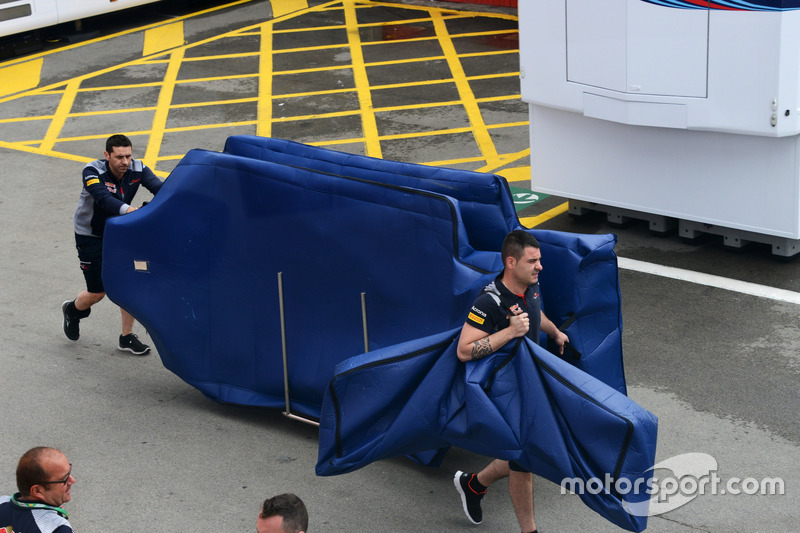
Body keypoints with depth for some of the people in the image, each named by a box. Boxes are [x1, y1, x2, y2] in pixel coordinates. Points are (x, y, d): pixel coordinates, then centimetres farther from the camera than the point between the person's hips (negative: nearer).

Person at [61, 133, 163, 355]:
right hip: (90, 236, -4)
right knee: (98, 292, 1)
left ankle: (127, 337, 13)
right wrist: (127, 209, -63)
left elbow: (158, 186, -31)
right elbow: (103, 198, -45)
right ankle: (72, 309, 35)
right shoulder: (93, 172, -27)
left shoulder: (137, 169, -16)